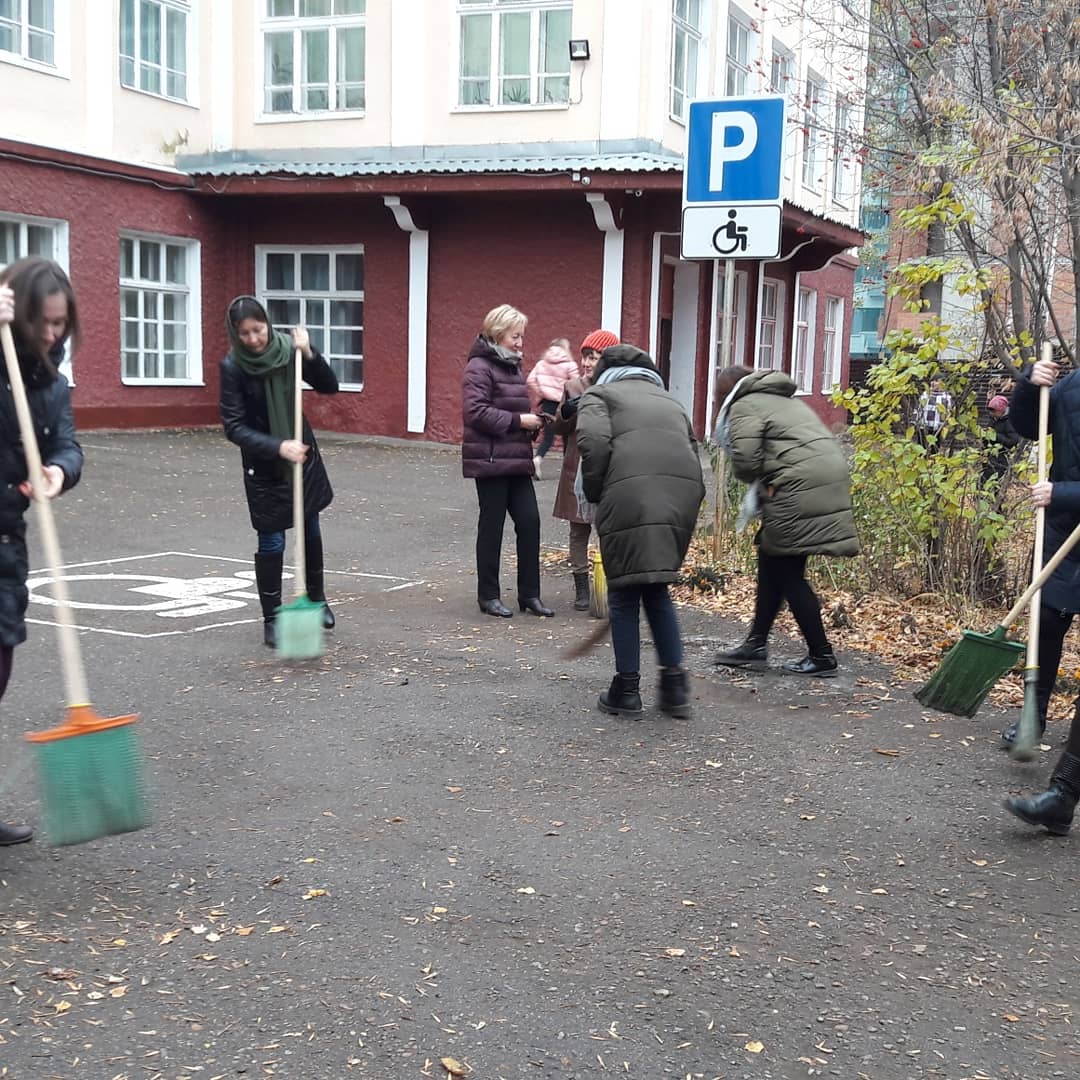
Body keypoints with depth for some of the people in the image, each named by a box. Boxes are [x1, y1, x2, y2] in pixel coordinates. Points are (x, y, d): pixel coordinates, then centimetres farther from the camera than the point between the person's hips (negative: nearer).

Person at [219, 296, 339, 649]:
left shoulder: (286, 348, -10)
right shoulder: (233, 367, -19)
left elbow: (329, 386, -8)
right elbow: (234, 427, -20)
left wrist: (309, 353, -24)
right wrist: (278, 447, -31)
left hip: (302, 452, 4)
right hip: (263, 463, -4)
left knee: (310, 529, 17)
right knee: (271, 542, -2)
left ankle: (317, 599, 37)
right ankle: (271, 619, 13)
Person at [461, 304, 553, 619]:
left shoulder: (512, 367, 17)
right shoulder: (479, 367, -9)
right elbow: (475, 412, -19)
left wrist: (533, 422, 6)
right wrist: (518, 421, -19)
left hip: (516, 460, 8)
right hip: (490, 460, -8)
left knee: (529, 521, 3)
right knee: (492, 525, 1)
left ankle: (529, 594, 12)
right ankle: (489, 596, 12)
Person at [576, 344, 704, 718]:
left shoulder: (599, 394, 19)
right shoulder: (670, 402, 35)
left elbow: (593, 443, -2)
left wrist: (592, 496, 9)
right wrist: (684, 506, 28)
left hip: (629, 495, -5)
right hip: (683, 495, 5)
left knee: (624, 595, 9)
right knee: (657, 590, 21)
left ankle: (627, 689, 15)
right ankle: (675, 683, 19)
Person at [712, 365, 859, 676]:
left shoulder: (744, 406, 1)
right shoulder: (787, 401, 29)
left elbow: (745, 460, -12)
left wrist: (760, 483, 10)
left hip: (801, 488, -9)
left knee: (787, 572, 1)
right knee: (771, 562, 16)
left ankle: (821, 656, 5)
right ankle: (756, 645, 21)